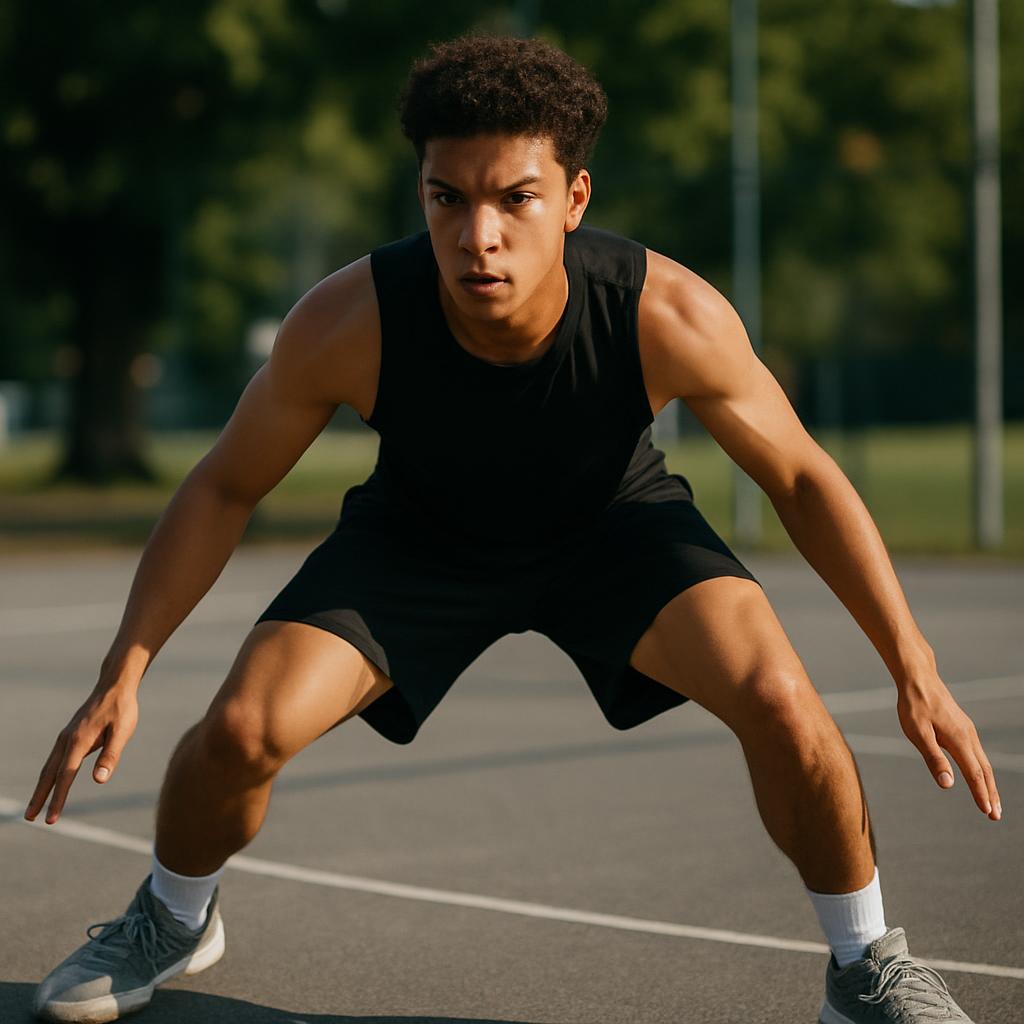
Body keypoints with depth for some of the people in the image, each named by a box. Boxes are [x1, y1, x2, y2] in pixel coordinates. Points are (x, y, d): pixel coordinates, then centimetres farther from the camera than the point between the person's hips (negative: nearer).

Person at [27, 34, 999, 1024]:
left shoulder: (669, 316, -33)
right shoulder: (349, 322, -32)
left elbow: (802, 477, -16)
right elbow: (223, 489, -15)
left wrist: (915, 670, -17)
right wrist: (122, 674, -20)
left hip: (614, 525, 0)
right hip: (417, 535, 1)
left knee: (782, 700, -26)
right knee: (241, 728, -16)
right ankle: (173, 918, 20)